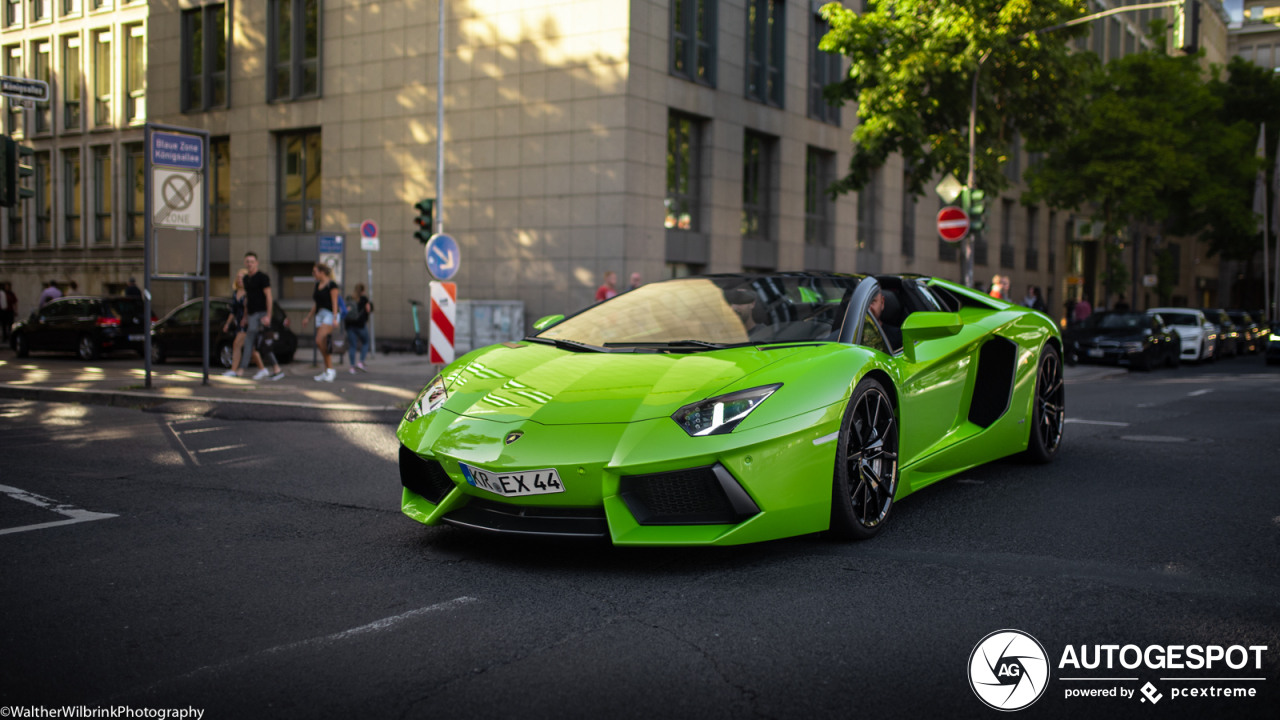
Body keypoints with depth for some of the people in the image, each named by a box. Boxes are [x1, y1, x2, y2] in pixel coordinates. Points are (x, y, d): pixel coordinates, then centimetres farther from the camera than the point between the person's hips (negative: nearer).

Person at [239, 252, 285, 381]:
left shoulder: (262, 277, -9)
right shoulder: (246, 279, 16)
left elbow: (268, 296, -13)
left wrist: (268, 316, -20)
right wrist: (245, 317, 20)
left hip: (261, 314, -8)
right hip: (252, 315, 8)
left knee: (249, 341, -12)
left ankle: (242, 370, -12)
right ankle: (277, 370, 11)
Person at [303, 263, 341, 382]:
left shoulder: (331, 285, -7)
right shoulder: (317, 285, 16)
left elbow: (334, 303, -12)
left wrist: (335, 318, -20)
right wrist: (308, 317, 23)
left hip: (329, 314, -8)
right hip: (319, 315, 8)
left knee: (320, 341, -20)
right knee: (322, 345, 4)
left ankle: (330, 369, -11)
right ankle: (327, 372, 9)